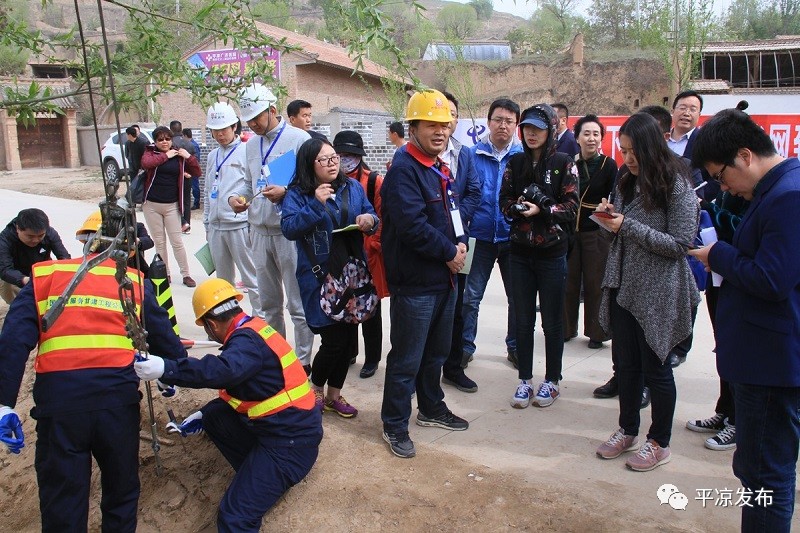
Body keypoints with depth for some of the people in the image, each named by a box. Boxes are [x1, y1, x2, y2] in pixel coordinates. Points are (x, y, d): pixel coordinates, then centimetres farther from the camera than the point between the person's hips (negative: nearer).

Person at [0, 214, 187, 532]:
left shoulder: (45, 276, 12)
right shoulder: (136, 282, 13)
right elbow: (163, 336, 17)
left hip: (58, 399, 0)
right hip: (117, 398, 1)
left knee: (62, 501, 13)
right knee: (121, 490, 22)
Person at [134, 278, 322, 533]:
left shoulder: (248, 340, -18)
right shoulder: (252, 330, 12)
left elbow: (223, 371, -39)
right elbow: (232, 379, 21)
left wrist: (166, 368, -43)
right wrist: (201, 415, 23)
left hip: (291, 440, -10)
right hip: (276, 425, 10)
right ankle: (256, 474, 13)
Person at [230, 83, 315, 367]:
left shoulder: (298, 139, -8)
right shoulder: (252, 144, 14)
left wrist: (286, 192, -25)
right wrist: (236, 196, 1)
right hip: (259, 231, 7)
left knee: (298, 304, 0)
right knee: (269, 303, 17)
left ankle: (302, 362, 12)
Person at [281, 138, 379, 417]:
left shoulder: (353, 188, 8)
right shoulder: (297, 195, -4)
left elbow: (372, 217, 12)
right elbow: (288, 228, -17)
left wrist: (370, 220, -11)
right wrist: (315, 204, -25)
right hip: (320, 277, -5)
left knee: (349, 337, 9)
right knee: (334, 340, -6)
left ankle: (334, 394, 28)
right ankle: (316, 390, 23)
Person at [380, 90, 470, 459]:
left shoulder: (441, 170, 13)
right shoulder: (403, 170, -17)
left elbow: (454, 213, 18)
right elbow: (413, 226, -26)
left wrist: (461, 243, -3)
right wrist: (449, 252, -16)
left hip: (444, 278, 9)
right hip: (414, 283, -9)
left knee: (436, 352, 22)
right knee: (406, 359, 1)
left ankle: (432, 408, 40)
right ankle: (394, 425, 16)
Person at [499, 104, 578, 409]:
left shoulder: (563, 164, -3)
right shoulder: (515, 164, 7)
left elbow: (571, 207, -9)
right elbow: (504, 202, 4)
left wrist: (541, 209, -21)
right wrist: (518, 207, -16)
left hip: (552, 252, -3)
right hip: (520, 252, 3)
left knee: (552, 321, 7)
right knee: (522, 319, 9)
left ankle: (552, 381, 22)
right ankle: (525, 380, 21)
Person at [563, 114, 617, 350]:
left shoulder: (609, 165, -1)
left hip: (596, 232, -2)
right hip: (570, 230, 3)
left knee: (595, 283, 2)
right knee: (569, 281, 6)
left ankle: (596, 332, 15)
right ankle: (567, 328, 20)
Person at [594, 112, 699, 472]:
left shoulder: (677, 187, -11)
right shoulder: (627, 183, 10)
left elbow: (680, 244, -16)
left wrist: (627, 226, -19)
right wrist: (610, 215, -4)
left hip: (658, 293, -6)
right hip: (623, 287, 6)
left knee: (654, 367, 5)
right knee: (625, 364, 13)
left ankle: (659, 443, 22)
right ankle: (627, 431, 30)